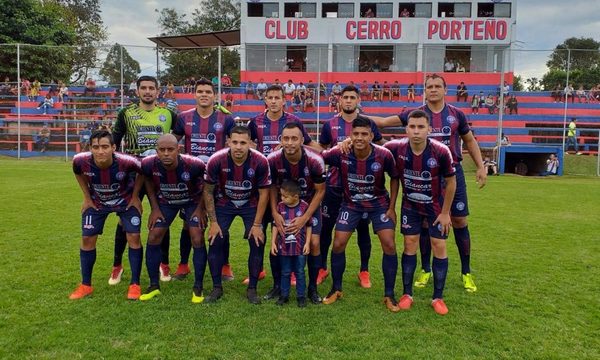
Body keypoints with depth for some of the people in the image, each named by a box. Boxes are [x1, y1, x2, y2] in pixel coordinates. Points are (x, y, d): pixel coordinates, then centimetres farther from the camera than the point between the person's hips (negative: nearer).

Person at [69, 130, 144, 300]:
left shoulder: (127, 162, -37)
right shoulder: (81, 161, -30)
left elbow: (141, 172, -12)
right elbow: (78, 173, -2)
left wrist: (135, 197, -9)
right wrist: (87, 198, -2)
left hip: (126, 201, -2)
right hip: (97, 202, 2)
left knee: (133, 237, -10)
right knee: (87, 239, 2)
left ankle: (135, 285, 3)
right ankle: (85, 285, 19)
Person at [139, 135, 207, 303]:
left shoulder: (193, 165, -36)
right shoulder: (149, 164, -28)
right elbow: (149, 183, -3)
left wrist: (201, 208, -13)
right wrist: (155, 208, -4)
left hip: (192, 201, -2)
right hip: (165, 202, 3)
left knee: (198, 240, -11)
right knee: (153, 239, -3)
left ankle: (198, 287, 4)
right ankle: (154, 285, 14)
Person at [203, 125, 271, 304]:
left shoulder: (260, 161, -26)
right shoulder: (216, 160, -25)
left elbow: (264, 193, -14)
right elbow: (208, 191, -11)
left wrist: (257, 224, -14)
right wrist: (213, 222, -10)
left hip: (251, 204, 0)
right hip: (223, 203, 1)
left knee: (257, 242, -10)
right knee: (216, 241, -9)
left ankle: (252, 289, 8)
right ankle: (217, 288, 10)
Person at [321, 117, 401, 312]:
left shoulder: (384, 155, -24)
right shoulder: (340, 153, -24)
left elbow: (394, 178, -6)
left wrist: (392, 207, -7)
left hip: (379, 204, 0)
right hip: (351, 204, 1)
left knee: (389, 245, -8)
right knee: (338, 244, -4)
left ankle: (389, 295, 9)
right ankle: (336, 290, 18)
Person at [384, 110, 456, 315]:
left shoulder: (441, 152, -27)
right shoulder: (396, 148, -22)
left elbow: (451, 182, -13)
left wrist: (445, 212, -9)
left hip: (436, 207, -1)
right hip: (410, 205, 1)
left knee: (439, 247, 0)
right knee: (410, 246, 4)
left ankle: (438, 297, 14)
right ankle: (407, 294, 16)